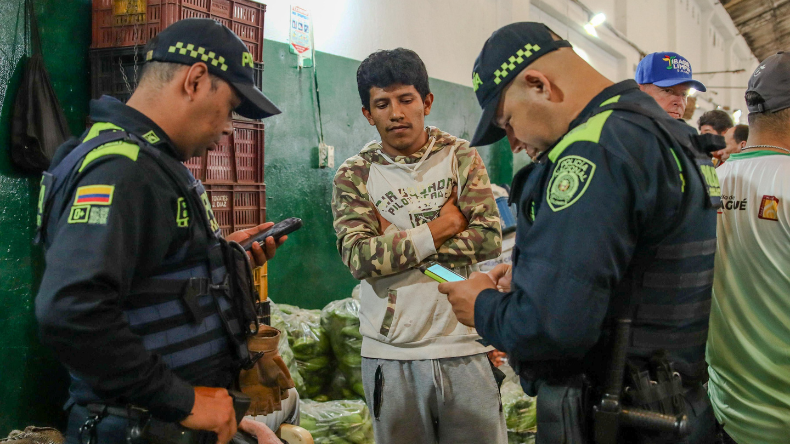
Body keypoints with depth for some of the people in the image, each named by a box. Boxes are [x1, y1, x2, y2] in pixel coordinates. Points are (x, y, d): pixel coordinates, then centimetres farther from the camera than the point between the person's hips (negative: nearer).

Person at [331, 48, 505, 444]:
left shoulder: (460, 156, 4)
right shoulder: (353, 176, 1)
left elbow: (489, 238, -8)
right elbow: (360, 258, -13)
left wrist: (397, 244, -11)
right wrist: (442, 227, -10)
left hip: (464, 347, 1)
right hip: (390, 355, 0)